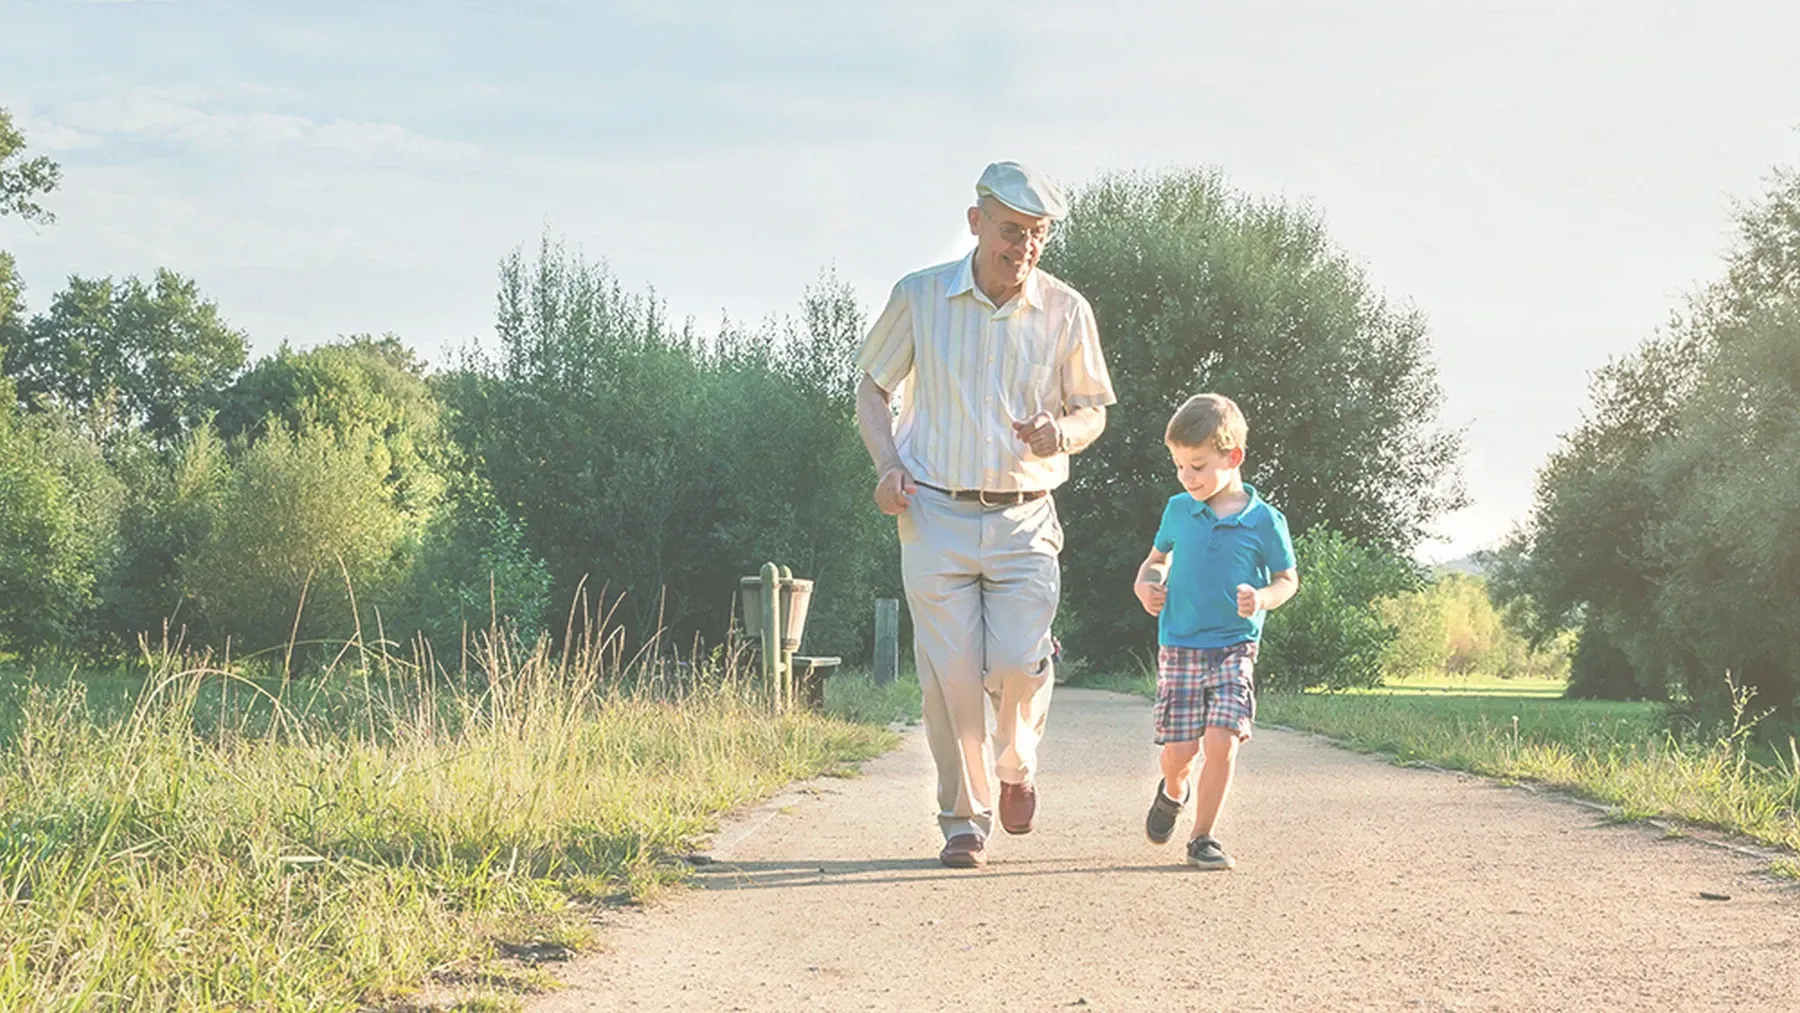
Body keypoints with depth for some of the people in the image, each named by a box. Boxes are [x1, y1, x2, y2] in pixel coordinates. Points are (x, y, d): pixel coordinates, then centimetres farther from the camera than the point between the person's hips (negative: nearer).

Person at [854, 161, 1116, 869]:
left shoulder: (1066, 311, 1)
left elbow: (1093, 410, 11)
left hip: (1024, 520, 0)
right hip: (935, 514, 0)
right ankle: (964, 818, 13)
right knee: (949, 673, -3)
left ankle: (1015, 765, 22)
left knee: (1019, 664, -12)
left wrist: (1063, 432, -13)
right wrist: (887, 465, -5)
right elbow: (873, 385, 11)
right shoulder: (920, 297, -1)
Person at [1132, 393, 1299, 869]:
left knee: (1222, 741, -14)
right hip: (1179, 646, 2)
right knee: (1179, 749, -3)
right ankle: (1173, 791, 33)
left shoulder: (1263, 520, -3)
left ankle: (1203, 837, 2)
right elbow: (1158, 558, 21)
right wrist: (1146, 584, 0)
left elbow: (1288, 579, 7)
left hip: (1235, 647, -2)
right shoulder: (1178, 511, 5)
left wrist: (1262, 598, -15)